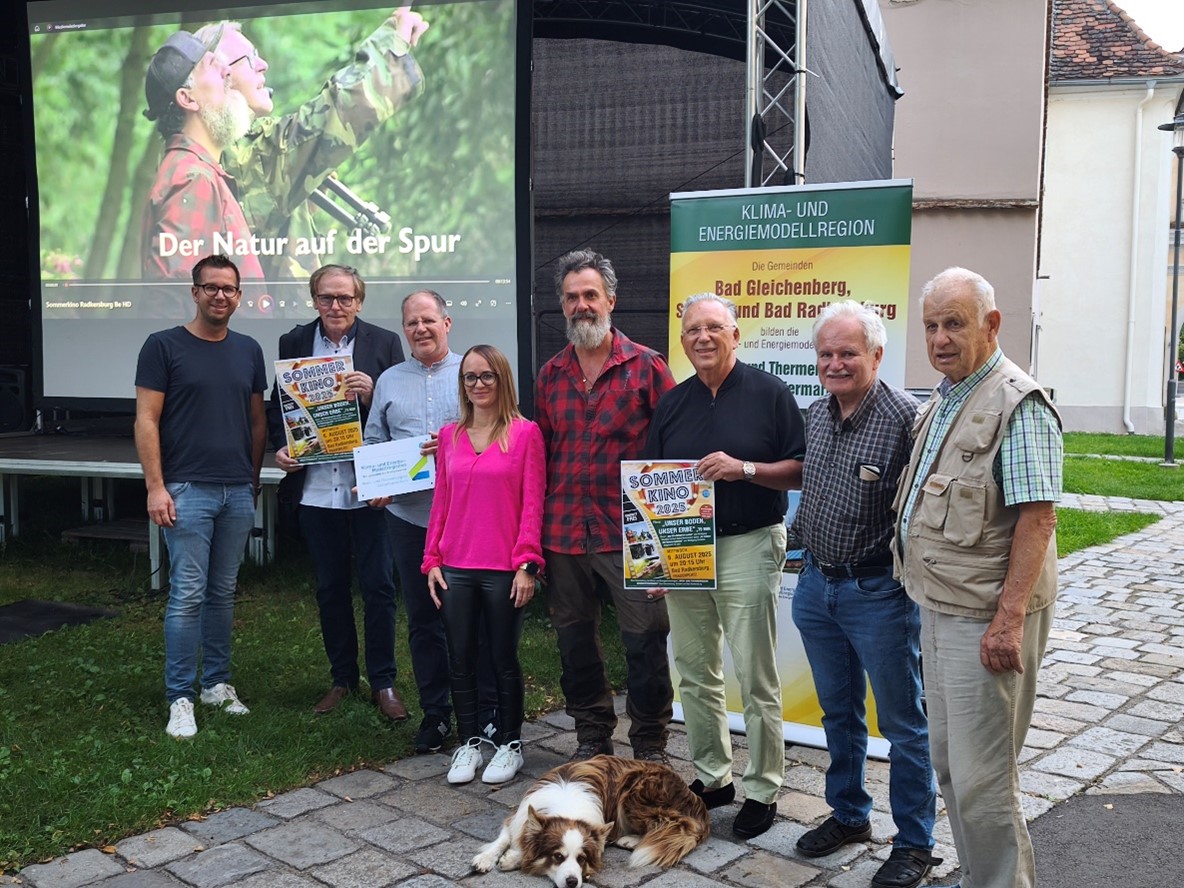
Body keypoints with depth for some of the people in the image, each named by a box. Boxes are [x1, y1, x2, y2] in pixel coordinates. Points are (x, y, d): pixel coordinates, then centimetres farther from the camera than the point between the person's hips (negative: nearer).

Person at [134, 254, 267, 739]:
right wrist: (155, 487, -11)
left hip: (238, 492, 5)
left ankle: (216, 682, 24)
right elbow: (146, 420, -5)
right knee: (187, 595, -4)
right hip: (187, 489, -4)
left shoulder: (248, 350, 11)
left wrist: (254, 480, 13)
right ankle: (180, 698, 5)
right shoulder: (164, 346, -3)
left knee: (223, 592, 12)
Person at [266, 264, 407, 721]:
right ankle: (342, 678, 28)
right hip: (314, 488, 3)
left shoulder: (384, 342, -1)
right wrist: (280, 447, -5)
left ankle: (383, 682, 16)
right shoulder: (293, 342, 7)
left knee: (378, 586, 2)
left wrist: (370, 395, -20)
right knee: (330, 588, 14)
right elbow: (277, 405, 12)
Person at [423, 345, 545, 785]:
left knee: (504, 660, 8)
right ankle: (469, 743, 25)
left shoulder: (525, 433, -4)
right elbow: (441, 502, 11)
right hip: (456, 568, 4)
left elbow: (532, 503, -7)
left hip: (504, 570, -4)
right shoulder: (449, 436, 8)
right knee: (460, 660, 10)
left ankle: (510, 744, 24)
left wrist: (527, 564, -11)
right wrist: (432, 560, 6)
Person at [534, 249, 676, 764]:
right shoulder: (550, 375, 10)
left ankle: (649, 744, 19)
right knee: (574, 638, 14)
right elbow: (540, 453, 14)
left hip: (630, 532, -4)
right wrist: (537, 527, 8)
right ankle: (592, 735, 31)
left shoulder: (647, 367, -3)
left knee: (645, 639, 2)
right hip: (564, 533, 4)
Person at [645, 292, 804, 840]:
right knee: (695, 673, 12)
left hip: (748, 548, -5)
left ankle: (762, 791, 14)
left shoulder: (769, 394, -3)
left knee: (756, 679, 0)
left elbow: (801, 470, -4)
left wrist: (744, 469, -19)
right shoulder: (671, 405, 11)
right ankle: (711, 777, 27)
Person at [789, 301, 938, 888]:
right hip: (815, 585, 7)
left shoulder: (904, 416, -18)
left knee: (903, 723, 7)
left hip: (878, 592, -7)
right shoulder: (815, 414, 6)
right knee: (838, 713, 20)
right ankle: (848, 816, 38)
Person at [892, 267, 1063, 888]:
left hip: (986, 621, -9)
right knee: (948, 762, 18)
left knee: (980, 778, -3)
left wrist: (1008, 621, -26)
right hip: (938, 610, 9)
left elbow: (1037, 518, -21)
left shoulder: (1019, 405, -14)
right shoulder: (942, 401, 14)